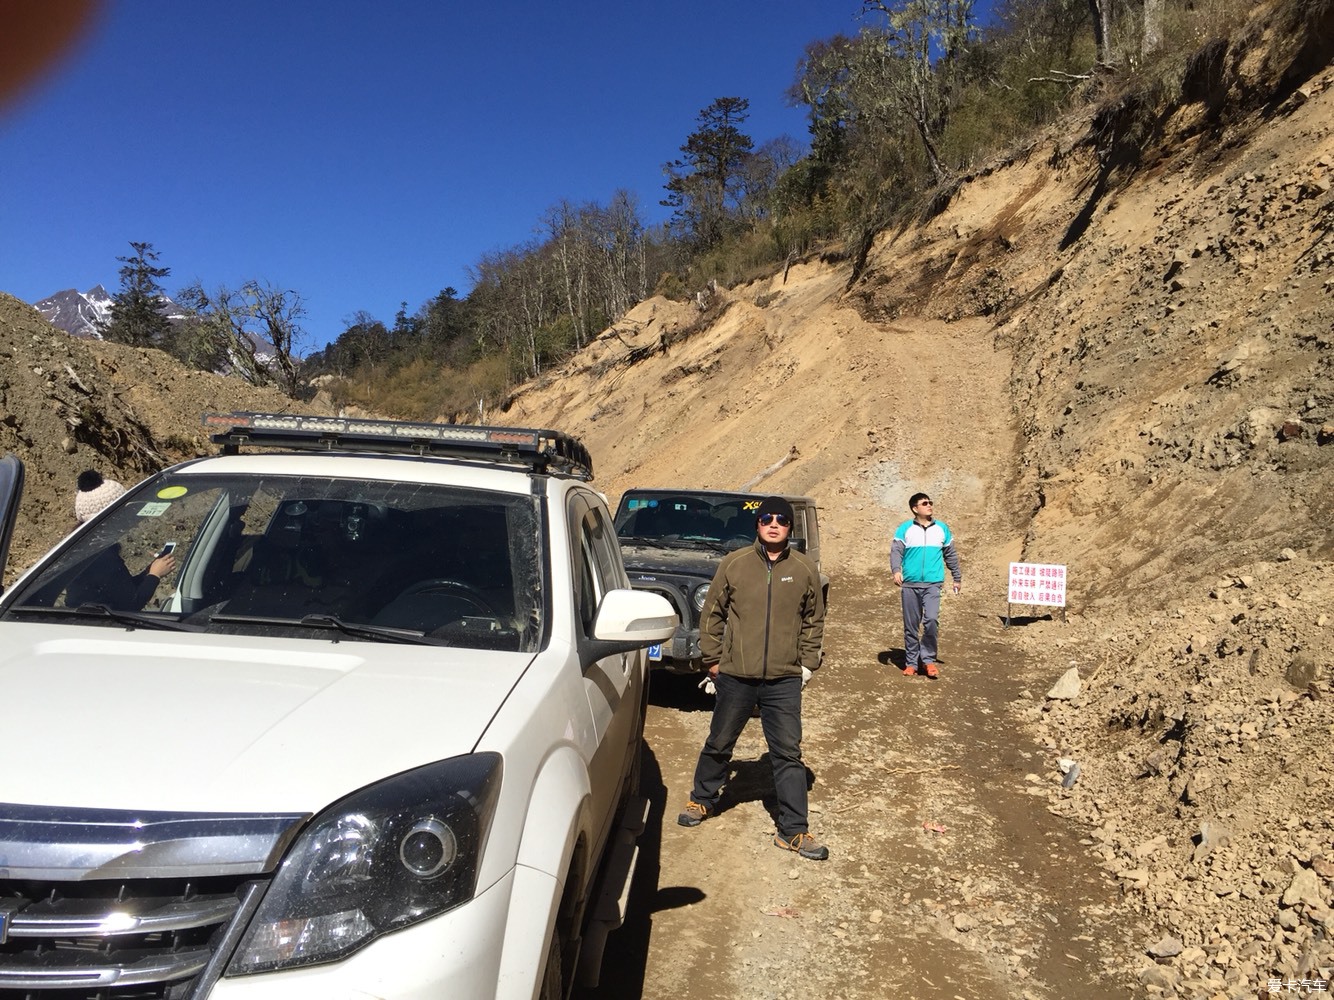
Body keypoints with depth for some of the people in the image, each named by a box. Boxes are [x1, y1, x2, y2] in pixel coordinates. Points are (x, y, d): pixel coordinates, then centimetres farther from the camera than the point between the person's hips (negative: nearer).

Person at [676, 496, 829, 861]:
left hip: (785, 681, 0)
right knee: (719, 744, 16)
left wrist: (807, 664, 5)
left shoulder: (805, 570, 0)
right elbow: (712, 614, 3)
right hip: (735, 677, 0)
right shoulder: (734, 564, -3)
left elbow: (813, 622, 10)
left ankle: (793, 830, 14)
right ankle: (702, 800, 39)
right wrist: (713, 659, 2)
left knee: (788, 754, 3)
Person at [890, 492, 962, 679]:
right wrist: (896, 571, -24)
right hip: (910, 584, 0)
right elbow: (896, 551, -6)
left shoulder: (942, 528, 10)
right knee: (911, 626, 5)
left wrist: (957, 578, 24)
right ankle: (911, 663, 17)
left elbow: (950, 555, 19)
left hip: (933, 584, 0)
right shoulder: (905, 529, 3)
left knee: (931, 620, -16)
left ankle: (928, 660, 0)